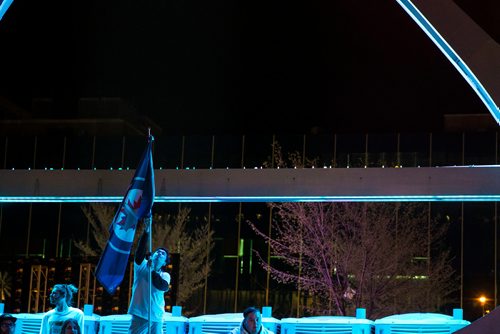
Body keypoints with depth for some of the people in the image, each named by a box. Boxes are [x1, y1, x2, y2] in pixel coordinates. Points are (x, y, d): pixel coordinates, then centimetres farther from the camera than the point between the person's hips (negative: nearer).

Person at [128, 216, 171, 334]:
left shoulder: (165, 275, 7)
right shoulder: (142, 266, 2)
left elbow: (163, 287, -15)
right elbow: (140, 250, -16)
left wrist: (152, 271, -15)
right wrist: (146, 231, -27)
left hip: (157, 317, 3)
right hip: (140, 314, -3)